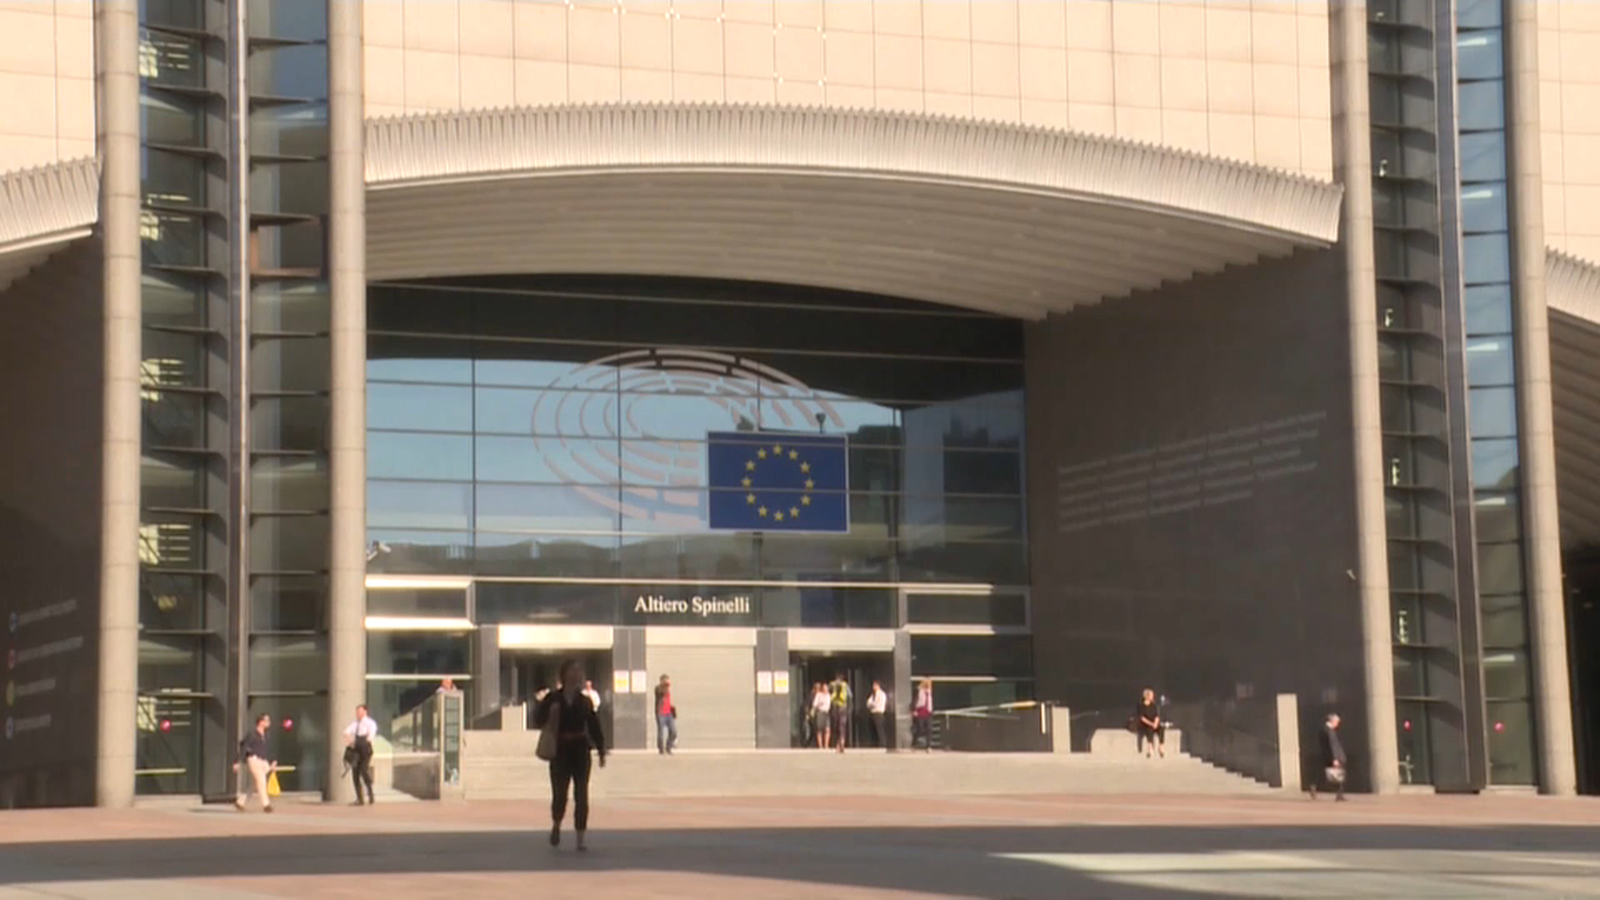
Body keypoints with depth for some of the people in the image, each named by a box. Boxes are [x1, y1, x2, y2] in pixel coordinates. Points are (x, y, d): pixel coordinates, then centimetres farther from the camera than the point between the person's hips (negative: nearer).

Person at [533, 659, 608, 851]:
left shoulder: (584, 701, 6)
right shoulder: (552, 698, 0)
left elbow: (594, 727, 7)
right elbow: (538, 721, 2)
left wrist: (601, 751, 4)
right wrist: (549, 713, -18)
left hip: (581, 752, 1)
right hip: (560, 752, -1)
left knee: (581, 797, -2)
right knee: (559, 795, -2)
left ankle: (581, 839, 3)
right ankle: (556, 826, 30)